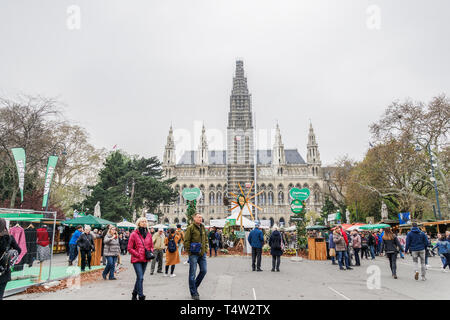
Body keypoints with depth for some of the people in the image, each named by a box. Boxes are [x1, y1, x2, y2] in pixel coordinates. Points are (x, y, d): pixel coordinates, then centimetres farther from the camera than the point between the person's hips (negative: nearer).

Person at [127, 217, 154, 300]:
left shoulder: (148, 234, 8)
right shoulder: (134, 234, -6)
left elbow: (151, 246, 18)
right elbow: (129, 248, -5)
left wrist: (150, 252, -1)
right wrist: (138, 255, -13)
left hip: (145, 259, 5)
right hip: (137, 259, -5)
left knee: (139, 277, 14)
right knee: (140, 278, -11)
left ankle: (134, 294, 31)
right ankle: (141, 296, -5)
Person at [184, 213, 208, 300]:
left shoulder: (203, 227, 13)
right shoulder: (191, 227, -9)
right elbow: (186, 241, -10)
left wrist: (205, 249, 12)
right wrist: (189, 252, -11)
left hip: (202, 254, 7)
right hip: (194, 254, -7)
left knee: (203, 271, 8)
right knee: (192, 273, 1)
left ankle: (195, 286, 28)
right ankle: (194, 293, 11)